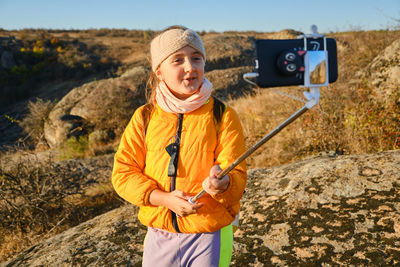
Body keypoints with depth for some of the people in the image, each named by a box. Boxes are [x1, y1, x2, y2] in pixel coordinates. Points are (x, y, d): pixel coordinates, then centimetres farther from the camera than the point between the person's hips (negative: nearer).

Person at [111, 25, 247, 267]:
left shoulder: (223, 117, -6)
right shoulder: (144, 117, -1)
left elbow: (237, 175, -11)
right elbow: (124, 172, -3)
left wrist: (222, 183, -35)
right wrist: (163, 198, -17)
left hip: (209, 237, -2)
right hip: (159, 235, 2)